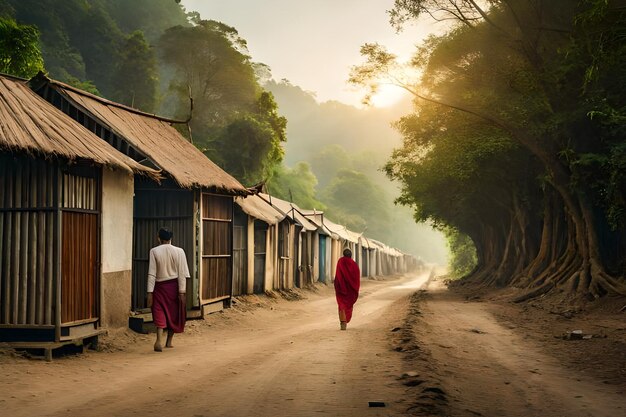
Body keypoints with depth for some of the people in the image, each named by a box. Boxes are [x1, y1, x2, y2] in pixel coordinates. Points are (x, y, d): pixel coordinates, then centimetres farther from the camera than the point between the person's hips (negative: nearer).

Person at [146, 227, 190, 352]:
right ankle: (169, 342, 23)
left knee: (159, 313, 1)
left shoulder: (154, 251, -6)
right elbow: (182, 274, -7)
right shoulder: (179, 251, -4)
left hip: (160, 286, -1)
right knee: (173, 313, 15)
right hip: (174, 285, 1)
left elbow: (152, 274, -7)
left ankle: (159, 340, -21)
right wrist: (182, 292, -4)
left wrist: (150, 292, -4)